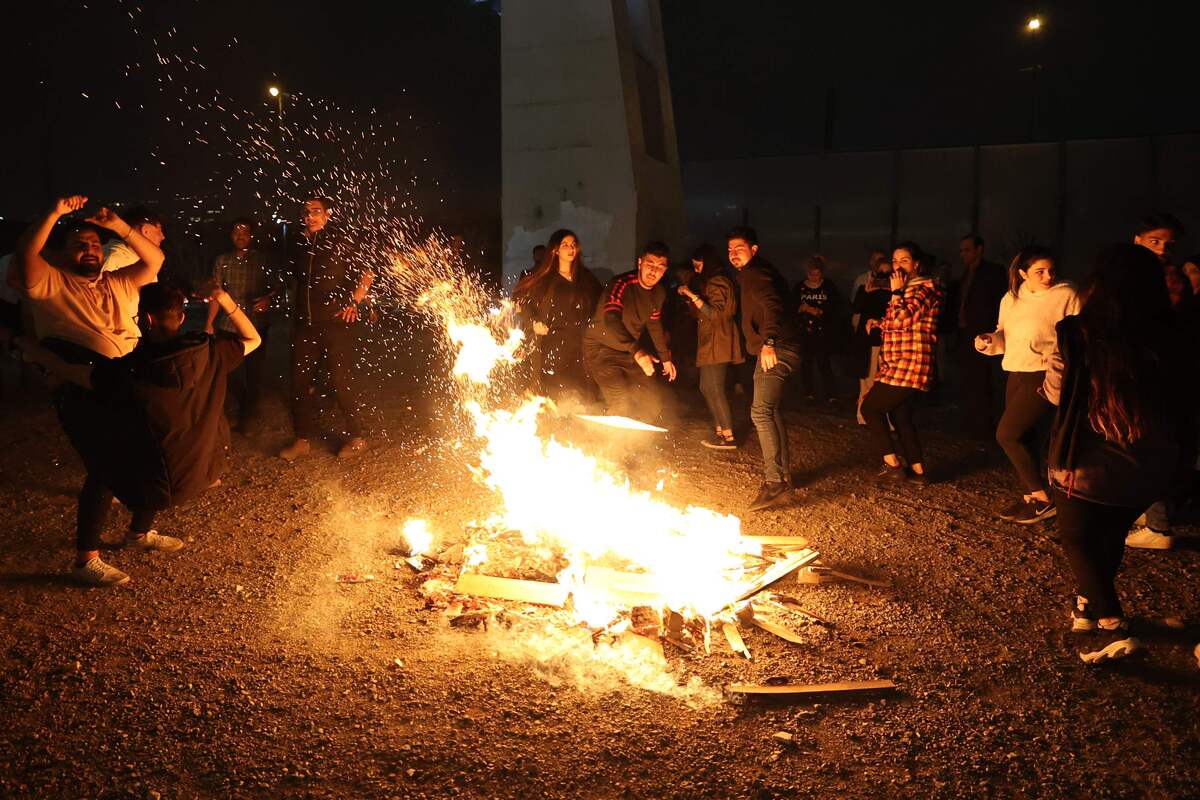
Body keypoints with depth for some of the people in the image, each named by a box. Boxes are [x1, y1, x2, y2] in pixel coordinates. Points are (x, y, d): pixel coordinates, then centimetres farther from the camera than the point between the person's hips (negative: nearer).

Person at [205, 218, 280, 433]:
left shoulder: (262, 260, 1)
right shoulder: (222, 261, 6)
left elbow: (276, 286, 5)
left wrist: (268, 299, -17)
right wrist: (209, 323, 5)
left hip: (256, 325, -2)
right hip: (229, 325, 2)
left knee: (254, 371, 2)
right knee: (233, 372, 9)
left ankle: (250, 416, 19)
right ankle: (244, 412, 33)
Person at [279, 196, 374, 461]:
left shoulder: (341, 241, -5)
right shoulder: (296, 245, 12)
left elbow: (367, 272, -2)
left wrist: (354, 302, -11)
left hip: (337, 322, -6)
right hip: (304, 323, 6)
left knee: (343, 380, -1)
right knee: (301, 381, 9)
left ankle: (358, 436, 15)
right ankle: (303, 438, 22)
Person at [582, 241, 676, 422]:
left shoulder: (659, 293, 2)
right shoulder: (621, 285, -23)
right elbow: (610, 322, -36)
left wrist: (665, 357, 22)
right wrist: (637, 351, -47)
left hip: (629, 353, 8)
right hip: (601, 348, -8)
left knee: (652, 405, 8)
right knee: (621, 405, -24)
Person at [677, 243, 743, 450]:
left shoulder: (718, 282, -12)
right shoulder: (708, 282, 19)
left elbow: (714, 313, -21)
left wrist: (693, 295, -24)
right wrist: (687, 297, 10)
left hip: (718, 344, -11)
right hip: (708, 344, 11)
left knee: (715, 389, -10)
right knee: (707, 388, 13)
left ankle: (728, 437, -6)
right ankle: (719, 430, 20)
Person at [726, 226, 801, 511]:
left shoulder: (754, 273, -11)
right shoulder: (755, 273, 21)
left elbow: (771, 305, -29)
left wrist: (768, 342, -43)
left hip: (775, 350, -11)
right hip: (777, 349, 11)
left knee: (761, 411, -20)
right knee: (772, 410, 19)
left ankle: (775, 482, -24)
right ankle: (783, 473, 28)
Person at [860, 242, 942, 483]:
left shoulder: (924, 289, -12)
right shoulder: (907, 290, 19)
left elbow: (901, 321, -24)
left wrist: (896, 291, -15)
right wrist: (878, 323, 17)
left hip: (907, 366, -10)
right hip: (900, 366, 10)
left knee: (870, 407, -3)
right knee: (901, 417, 13)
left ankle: (892, 464, -2)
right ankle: (918, 471, 16)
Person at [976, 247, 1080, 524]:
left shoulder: (1066, 296, -9)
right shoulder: (1011, 299, 9)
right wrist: (989, 340, -3)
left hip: (1045, 376, -7)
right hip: (1016, 375, 7)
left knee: (1007, 434, -11)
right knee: (1024, 439, 12)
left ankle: (1044, 499, 1)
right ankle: (1029, 498, 24)